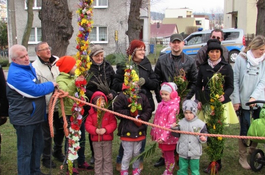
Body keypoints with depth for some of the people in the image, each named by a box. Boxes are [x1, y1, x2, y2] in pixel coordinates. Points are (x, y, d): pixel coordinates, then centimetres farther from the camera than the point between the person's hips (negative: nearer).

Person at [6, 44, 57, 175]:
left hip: (35, 115, 10)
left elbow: (37, 86, 22)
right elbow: (35, 90, -26)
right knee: (25, 150, 3)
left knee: (37, 145, 21)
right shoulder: (16, 74, -23)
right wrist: (51, 85, -10)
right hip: (24, 118, -10)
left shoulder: (29, 67, 8)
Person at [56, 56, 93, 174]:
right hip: (68, 113, -7)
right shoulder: (60, 79, -10)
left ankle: (81, 162, 30)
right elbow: (65, 92, -30)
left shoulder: (74, 77, 12)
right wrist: (74, 83, -38)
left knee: (81, 138, 15)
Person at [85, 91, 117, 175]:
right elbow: (87, 125, -4)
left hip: (107, 140, -1)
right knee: (98, 159, 14)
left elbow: (113, 124, -9)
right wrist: (95, 130, -20)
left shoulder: (109, 113, -5)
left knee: (107, 159, 8)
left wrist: (105, 129, -23)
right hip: (96, 140, 2)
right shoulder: (92, 113, -1)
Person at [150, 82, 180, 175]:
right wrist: (154, 132, 15)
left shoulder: (173, 107, -18)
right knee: (165, 154, 20)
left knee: (169, 156, 9)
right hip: (160, 136, 7)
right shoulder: (161, 105, 6)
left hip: (168, 136, -7)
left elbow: (170, 124, -22)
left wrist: (164, 137, -25)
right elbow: (156, 120, 13)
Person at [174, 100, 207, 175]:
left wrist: (203, 139, -24)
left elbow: (204, 136, -2)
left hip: (195, 153, -2)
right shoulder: (180, 123, -2)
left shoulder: (200, 124, -7)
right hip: (183, 152, 2)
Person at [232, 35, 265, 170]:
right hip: (243, 101, -3)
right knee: (244, 130, 2)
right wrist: (236, 100, -8)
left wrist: (254, 97, -19)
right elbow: (235, 80, -5)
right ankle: (243, 157, 18)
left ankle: (253, 150, 35)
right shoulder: (241, 59, -6)